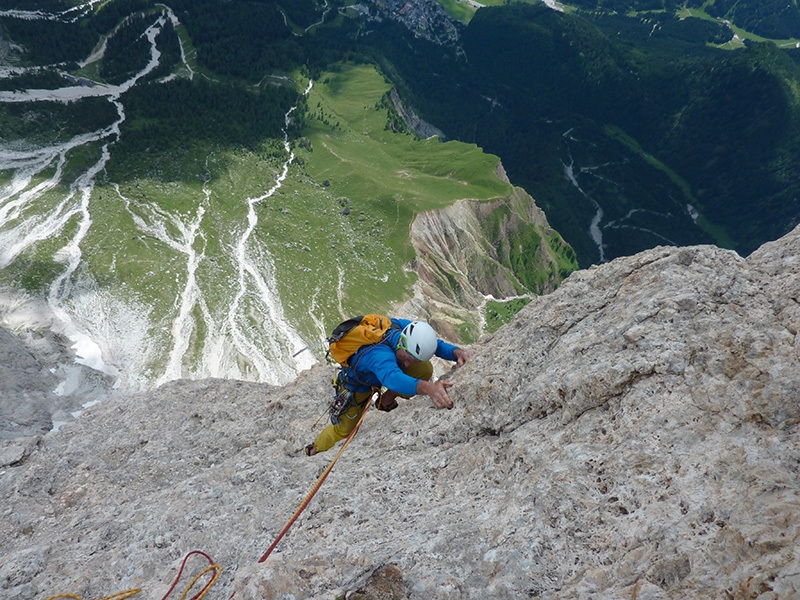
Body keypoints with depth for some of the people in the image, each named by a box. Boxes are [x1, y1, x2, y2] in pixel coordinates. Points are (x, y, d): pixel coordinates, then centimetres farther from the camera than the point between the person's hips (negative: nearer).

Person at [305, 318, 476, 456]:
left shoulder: (407, 327, -31)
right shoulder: (379, 354, -49)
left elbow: (436, 343, -24)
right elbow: (393, 378, -69)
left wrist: (458, 352, -46)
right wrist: (428, 388, -86)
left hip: (387, 370, 5)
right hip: (357, 387, -5)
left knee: (425, 369, -18)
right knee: (344, 430, 6)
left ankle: (386, 401, 3)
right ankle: (315, 450, 39)